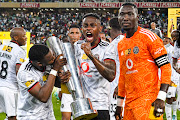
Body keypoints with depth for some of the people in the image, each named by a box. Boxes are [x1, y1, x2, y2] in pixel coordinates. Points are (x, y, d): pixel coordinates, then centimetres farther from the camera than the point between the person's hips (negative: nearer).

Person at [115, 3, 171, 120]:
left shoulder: (149, 37, -7)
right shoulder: (121, 45, 15)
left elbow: (166, 67, -10)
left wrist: (161, 98, -19)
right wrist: (119, 103, 21)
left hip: (148, 97, -7)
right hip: (130, 101, 7)